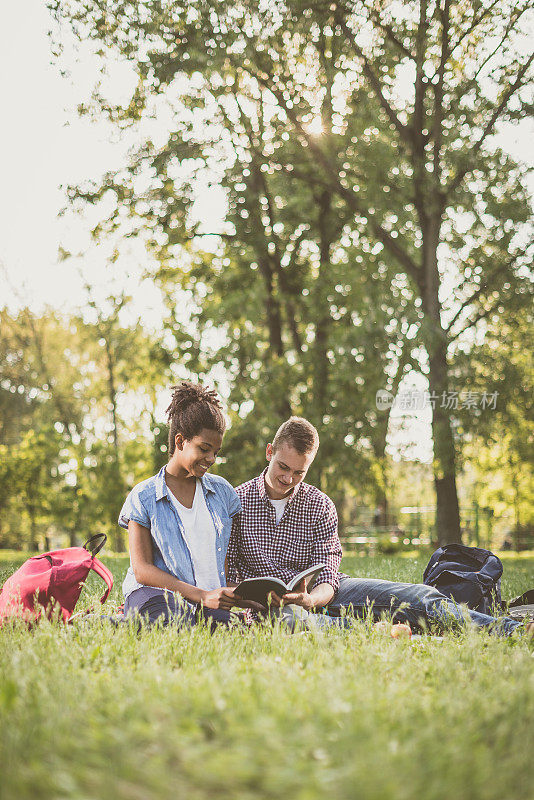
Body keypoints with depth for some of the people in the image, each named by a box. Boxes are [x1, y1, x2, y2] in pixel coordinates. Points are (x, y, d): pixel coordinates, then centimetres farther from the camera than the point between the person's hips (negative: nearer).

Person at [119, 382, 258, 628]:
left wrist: (237, 596, -3)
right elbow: (142, 570, -4)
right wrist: (202, 596, -14)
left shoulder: (222, 491, 17)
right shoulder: (143, 497, 3)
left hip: (211, 601, 4)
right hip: (157, 594, -4)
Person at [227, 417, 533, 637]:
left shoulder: (320, 506, 2)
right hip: (269, 602, -2)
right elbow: (230, 575, 0)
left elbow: (328, 580, -4)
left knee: (417, 597, -18)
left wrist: (310, 599, -28)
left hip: (320, 594, 3)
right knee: (288, 618, -44)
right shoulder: (238, 500, -1)